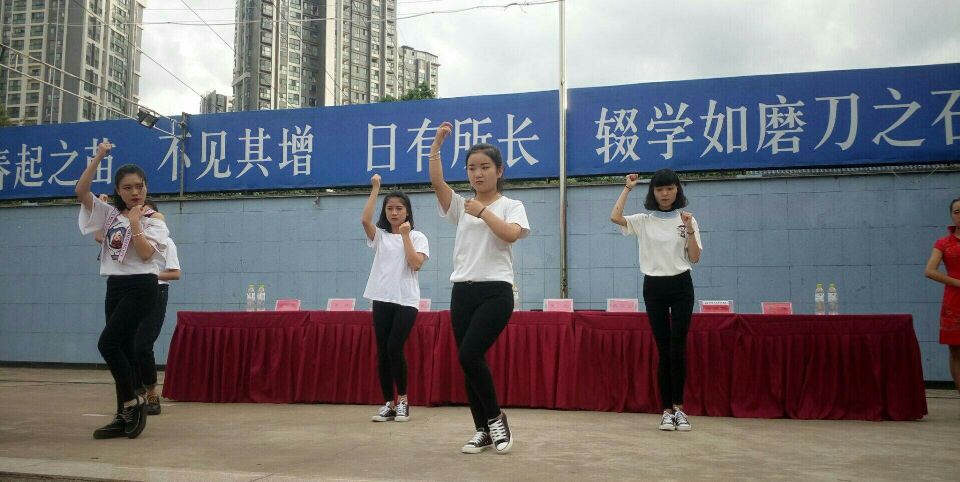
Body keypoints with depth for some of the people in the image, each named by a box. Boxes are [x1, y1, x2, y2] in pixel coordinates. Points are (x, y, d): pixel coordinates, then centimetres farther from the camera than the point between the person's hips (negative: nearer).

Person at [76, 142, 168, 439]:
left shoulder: (154, 219, -3)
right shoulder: (110, 214, 12)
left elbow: (146, 254, -16)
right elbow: (81, 192, 2)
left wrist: (135, 222, -14)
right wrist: (98, 158, -4)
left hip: (140, 287, -6)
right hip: (115, 287, 6)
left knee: (108, 343, -16)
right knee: (121, 348, 7)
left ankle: (133, 402, -2)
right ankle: (124, 416, 12)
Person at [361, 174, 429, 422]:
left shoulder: (417, 237, 4)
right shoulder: (379, 235, 10)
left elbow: (416, 264, -12)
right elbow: (364, 219, -11)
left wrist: (405, 235, -8)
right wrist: (375, 189, -8)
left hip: (406, 301, -3)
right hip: (382, 299, 3)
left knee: (394, 348, -13)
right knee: (382, 352, 2)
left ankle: (403, 400, 4)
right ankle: (389, 404, 11)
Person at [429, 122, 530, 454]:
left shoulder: (511, 205, 4)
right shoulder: (461, 206, 12)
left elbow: (511, 233, -17)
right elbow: (436, 181, -3)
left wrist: (483, 212, -10)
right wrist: (437, 143, -7)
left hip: (496, 291, -5)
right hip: (462, 291, 5)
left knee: (469, 354, -16)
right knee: (468, 360, 5)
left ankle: (496, 418, 5)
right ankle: (483, 430, 18)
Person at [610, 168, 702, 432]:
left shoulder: (687, 220, 4)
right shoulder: (643, 221, 3)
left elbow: (695, 258, -1)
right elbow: (615, 217, -15)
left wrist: (690, 230, -14)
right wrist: (627, 188, -6)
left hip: (681, 286, 0)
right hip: (654, 287, 0)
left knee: (678, 348, -6)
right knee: (663, 350, 3)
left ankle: (678, 407, 5)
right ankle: (667, 410, 8)